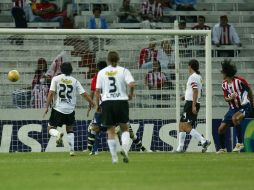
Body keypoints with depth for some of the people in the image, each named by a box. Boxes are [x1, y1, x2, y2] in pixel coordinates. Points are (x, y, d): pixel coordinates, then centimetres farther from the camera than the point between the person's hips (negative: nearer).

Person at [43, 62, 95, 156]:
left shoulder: (56, 79, 0)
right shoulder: (74, 81, 5)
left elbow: (51, 93, -8)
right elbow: (84, 94, 2)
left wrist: (47, 107, -4)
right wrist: (92, 103, 14)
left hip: (58, 108, -2)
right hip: (70, 109, 2)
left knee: (51, 128, 8)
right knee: (69, 129, 20)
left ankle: (58, 134, -27)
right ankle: (72, 149, 10)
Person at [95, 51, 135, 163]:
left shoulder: (102, 72, 6)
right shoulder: (123, 71, 0)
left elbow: (97, 91, 2)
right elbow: (131, 84, -14)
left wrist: (98, 104, 11)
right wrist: (130, 94, 5)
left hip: (107, 102, 1)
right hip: (121, 101, -1)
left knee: (110, 130, 7)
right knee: (124, 128, 14)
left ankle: (114, 157, 2)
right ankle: (125, 147, -14)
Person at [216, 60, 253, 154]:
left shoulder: (240, 80, -15)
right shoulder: (224, 84, 3)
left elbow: (249, 91, -1)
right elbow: (226, 98, 8)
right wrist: (230, 98, -18)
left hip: (244, 106, -7)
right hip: (233, 108, 7)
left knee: (235, 118, -37)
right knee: (221, 128, 2)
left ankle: (240, 143, -26)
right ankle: (222, 148, 23)